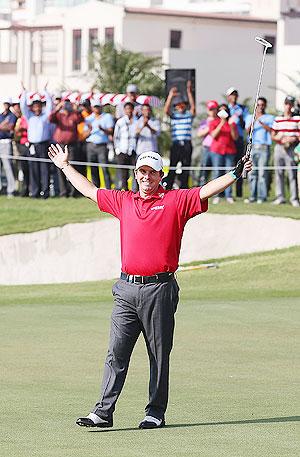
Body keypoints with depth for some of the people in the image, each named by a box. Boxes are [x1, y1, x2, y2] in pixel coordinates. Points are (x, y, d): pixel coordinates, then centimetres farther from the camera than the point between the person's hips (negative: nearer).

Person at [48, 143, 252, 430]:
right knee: (116, 352, -1)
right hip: (126, 289, 3)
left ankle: (156, 413, 10)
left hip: (159, 290, -3)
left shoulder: (175, 201, 3)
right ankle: (103, 412, -3)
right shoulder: (123, 201, 15)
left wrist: (236, 174, -19)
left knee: (159, 355, 4)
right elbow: (90, 191, 27)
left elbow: (207, 191, -7)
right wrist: (65, 167, 34)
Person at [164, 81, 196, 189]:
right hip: (175, 144, -1)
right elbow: (166, 110, -7)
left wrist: (189, 92, -17)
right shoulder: (173, 115, 10)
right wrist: (170, 96, -16)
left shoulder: (189, 114, 9)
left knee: (186, 168, 4)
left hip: (187, 145, 1)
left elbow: (193, 107, -8)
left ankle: (183, 189, 10)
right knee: (172, 168, -3)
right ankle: (167, 189, -2)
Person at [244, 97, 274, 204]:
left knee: (262, 173, -8)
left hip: (264, 148, -2)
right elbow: (248, 130, 3)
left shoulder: (270, 118, 12)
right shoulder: (249, 117, 18)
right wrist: (253, 121, -14)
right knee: (252, 173, -2)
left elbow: (271, 130, -5)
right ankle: (252, 196, 0)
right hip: (252, 147, 3)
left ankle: (262, 196, -8)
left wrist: (260, 122, -15)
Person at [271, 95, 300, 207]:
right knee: (279, 173, 5)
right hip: (279, 147, 4)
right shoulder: (277, 119, 13)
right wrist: (278, 138, -7)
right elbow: (273, 135, 14)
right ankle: (280, 197, 12)